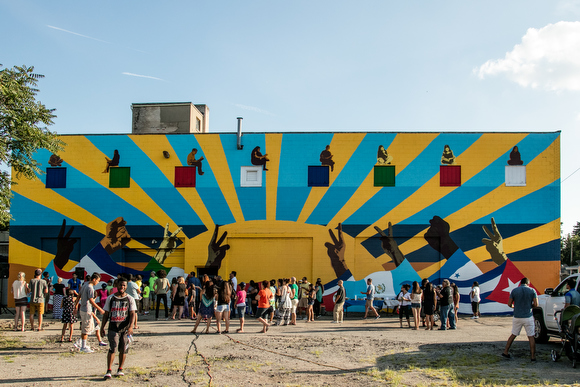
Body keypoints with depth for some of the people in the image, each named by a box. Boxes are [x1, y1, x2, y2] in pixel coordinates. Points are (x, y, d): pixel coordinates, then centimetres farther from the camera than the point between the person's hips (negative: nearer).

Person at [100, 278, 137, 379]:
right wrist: (102, 327, 7)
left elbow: (132, 314, -2)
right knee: (112, 349, -10)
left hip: (125, 328, 0)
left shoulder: (130, 299, 5)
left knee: (123, 350, 5)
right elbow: (106, 314, 12)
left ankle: (120, 369, 20)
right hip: (113, 328, 0)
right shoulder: (110, 298, 8)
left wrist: (130, 326, -15)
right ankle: (108, 371, -8)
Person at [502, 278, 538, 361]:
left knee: (513, 335, 15)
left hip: (517, 317, 2)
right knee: (531, 336, 5)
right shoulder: (532, 291, -3)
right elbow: (536, 304, -6)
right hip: (528, 317, -2)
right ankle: (533, 356, 4)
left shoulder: (514, 291, 0)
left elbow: (509, 304, 0)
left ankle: (505, 352, 17)